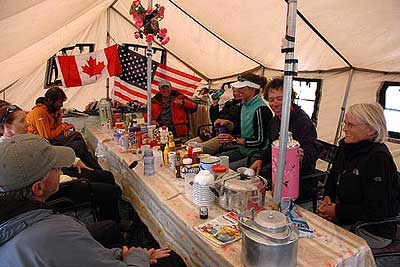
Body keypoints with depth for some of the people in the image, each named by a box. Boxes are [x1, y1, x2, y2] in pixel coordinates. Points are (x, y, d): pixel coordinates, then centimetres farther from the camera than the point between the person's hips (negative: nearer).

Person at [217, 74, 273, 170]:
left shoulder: (261, 109, -18)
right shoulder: (245, 104, 9)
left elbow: (260, 141, -19)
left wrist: (234, 140, -24)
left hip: (257, 154, -9)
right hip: (243, 150, 9)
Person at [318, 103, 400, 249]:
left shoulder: (378, 159, -25)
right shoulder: (346, 147, 2)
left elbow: (377, 209, -25)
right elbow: (333, 176, 17)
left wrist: (338, 211, -20)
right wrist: (328, 197, -2)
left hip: (373, 232, -8)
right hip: (347, 218, 8)